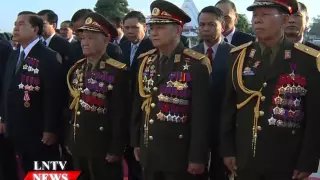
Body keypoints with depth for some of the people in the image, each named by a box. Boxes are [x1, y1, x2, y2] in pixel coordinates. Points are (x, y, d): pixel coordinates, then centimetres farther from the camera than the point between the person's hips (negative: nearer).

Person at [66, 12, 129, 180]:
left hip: (102, 146, -7)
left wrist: (116, 149, -16)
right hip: (77, 144, 7)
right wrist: (68, 140, 10)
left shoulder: (117, 72, -14)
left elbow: (120, 115, -15)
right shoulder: (77, 69, 8)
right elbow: (72, 106, 11)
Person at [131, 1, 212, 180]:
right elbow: (138, 105, 11)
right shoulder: (145, 61, 6)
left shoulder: (196, 64, -12)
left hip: (180, 155, -5)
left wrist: (197, 157, -14)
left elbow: (201, 115, -14)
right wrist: (136, 142, 12)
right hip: (149, 152, 5)